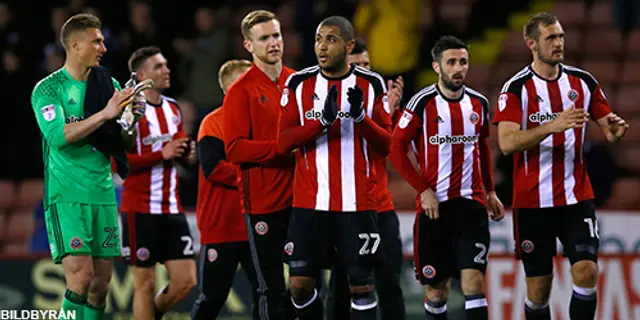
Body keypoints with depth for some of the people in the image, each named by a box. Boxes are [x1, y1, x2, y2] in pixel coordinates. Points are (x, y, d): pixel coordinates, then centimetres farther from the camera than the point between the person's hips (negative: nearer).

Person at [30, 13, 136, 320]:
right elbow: (58, 135, -19)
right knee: (81, 275, -17)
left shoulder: (109, 86, 12)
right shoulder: (48, 89, -3)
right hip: (66, 196, -5)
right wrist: (105, 114, -23)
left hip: (103, 195, 5)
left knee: (101, 281, 3)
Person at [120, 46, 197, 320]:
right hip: (140, 209, -7)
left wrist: (187, 154, 4)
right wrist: (162, 154, -22)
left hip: (171, 208, 7)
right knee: (146, 284, -2)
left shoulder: (172, 109, 13)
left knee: (186, 281, 3)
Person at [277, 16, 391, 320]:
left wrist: (360, 116, -17)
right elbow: (283, 141, -3)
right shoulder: (299, 83, 4)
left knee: (361, 283, -2)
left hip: (357, 202, -1)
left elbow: (385, 145, 1)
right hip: (309, 201, 1)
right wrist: (323, 120, -18)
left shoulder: (371, 85, 3)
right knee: (299, 283, -3)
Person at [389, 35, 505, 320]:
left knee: (473, 280, -11)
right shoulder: (423, 104, -6)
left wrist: (490, 192, 19)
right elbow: (396, 149, -4)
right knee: (435, 287, 6)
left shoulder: (479, 103, 7)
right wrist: (423, 190, -10)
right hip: (434, 206, -2)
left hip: (471, 203, 2)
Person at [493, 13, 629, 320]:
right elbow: (507, 143, -18)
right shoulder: (516, 88, -7)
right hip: (533, 201, -2)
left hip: (577, 197, 2)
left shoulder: (583, 82, 5)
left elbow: (607, 130, 10)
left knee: (587, 272, -12)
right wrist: (553, 126, -31)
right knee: (538, 287, 2)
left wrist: (615, 130, -15)